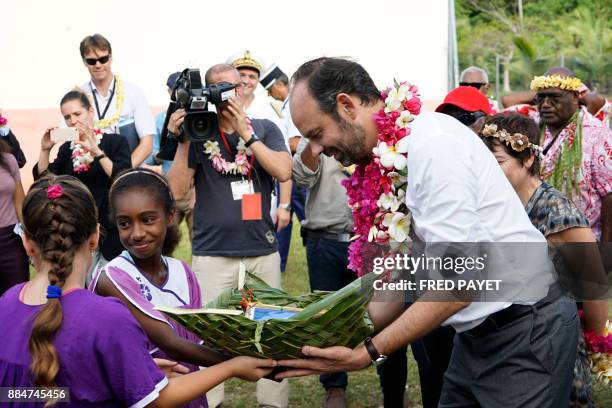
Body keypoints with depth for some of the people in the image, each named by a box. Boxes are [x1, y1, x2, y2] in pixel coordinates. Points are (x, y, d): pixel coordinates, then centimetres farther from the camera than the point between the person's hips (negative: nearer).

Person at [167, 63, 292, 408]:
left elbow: (283, 172, -10)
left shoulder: (265, 129, 7)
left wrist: (246, 134, -14)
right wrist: (182, 141, -12)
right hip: (212, 254, -1)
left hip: (263, 250, 2)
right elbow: (178, 190, -3)